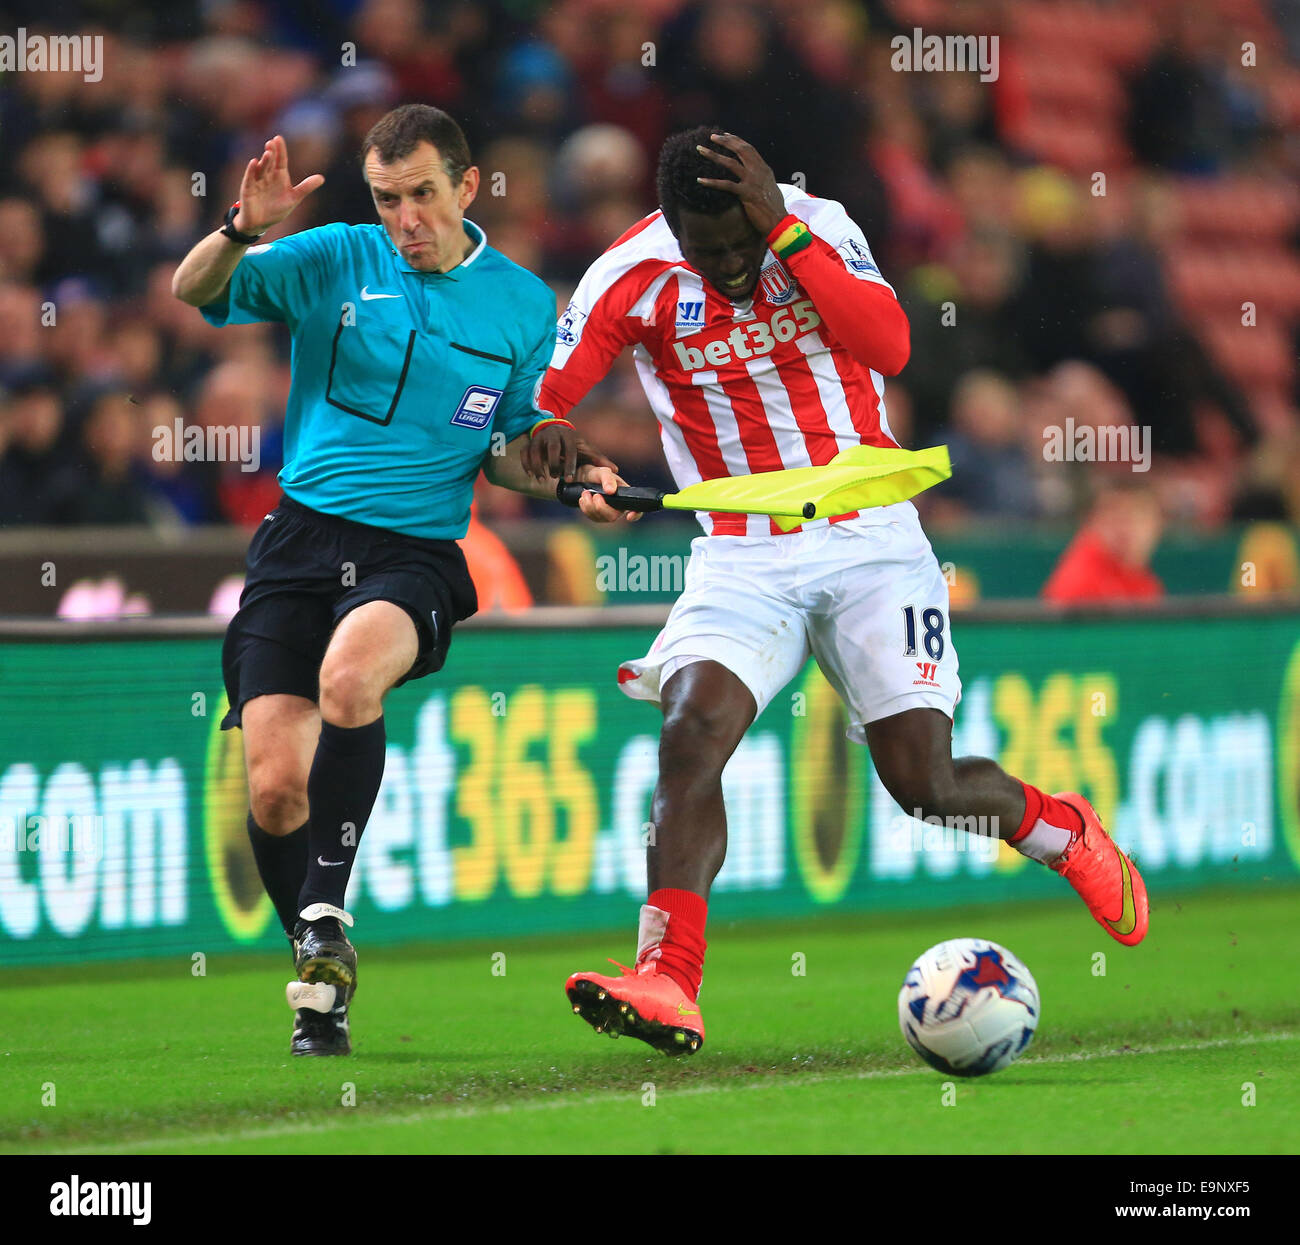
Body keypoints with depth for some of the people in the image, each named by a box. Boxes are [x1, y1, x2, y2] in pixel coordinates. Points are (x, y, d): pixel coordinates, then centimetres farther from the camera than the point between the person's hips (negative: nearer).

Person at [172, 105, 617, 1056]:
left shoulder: (524, 304, 7)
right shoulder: (335, 260, 3)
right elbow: (194, 293, -7)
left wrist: (564, 470, -4)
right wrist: (243, 230, -26)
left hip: (418, 551, -1)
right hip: (302, 539, 1)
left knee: (350, 670, -35)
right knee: (276, 790, -9)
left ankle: (326, 914, -25)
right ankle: (324, 984, 13)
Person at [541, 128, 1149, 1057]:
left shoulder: (820, 226, -7)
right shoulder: (633, 279, -8)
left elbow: (890, 347, -22)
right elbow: (531, 404, -9)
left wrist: (784, 230, -28)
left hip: (869, 539, 0)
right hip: (743, 556, 1)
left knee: (923, 782, -5)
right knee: (691, 734, -25)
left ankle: (1062, 830, 28)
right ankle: (668, 986, -29)